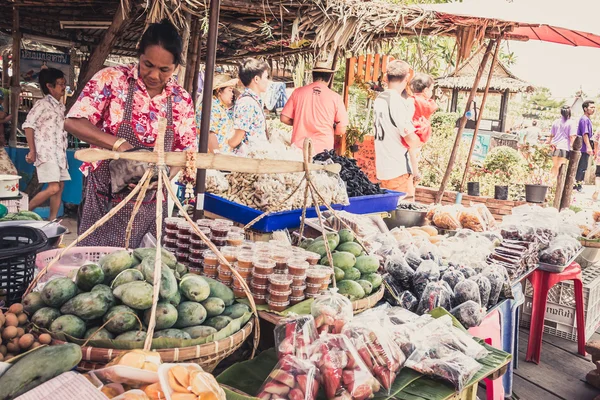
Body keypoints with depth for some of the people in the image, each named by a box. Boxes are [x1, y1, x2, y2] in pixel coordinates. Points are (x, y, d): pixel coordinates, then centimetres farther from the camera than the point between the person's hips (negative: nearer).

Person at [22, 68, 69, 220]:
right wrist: (32, 151, -14)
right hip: (46, 153, -8)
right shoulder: (42, 104, -7)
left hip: (59, 153, 8)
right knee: (53, 188, -15)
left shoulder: (61, 106, 15)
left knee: (60, 187, 5)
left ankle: (52, 220, 11)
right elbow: (28, 125, -11)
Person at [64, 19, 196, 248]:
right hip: (105, 200, -2)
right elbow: (74, 122, -13)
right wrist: (121, 145, -27)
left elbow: (183, 150, 5)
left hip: (152, 204, 3)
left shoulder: (181, 100, 0)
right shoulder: (112, 79, -9)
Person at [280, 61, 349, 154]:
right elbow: (341, 130, -4)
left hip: (298, 149, 2)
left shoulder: (298, 92, -2)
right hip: (323, 151, -1)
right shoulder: (335, 97, -6)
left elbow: (284, 118, 3)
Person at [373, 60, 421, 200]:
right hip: (398, 170, -8)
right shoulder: (398, 102, -16)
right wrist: (420, 139, 4)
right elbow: (412, 141, -16)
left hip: (382, 168, 8)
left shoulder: (379, 99, 8)